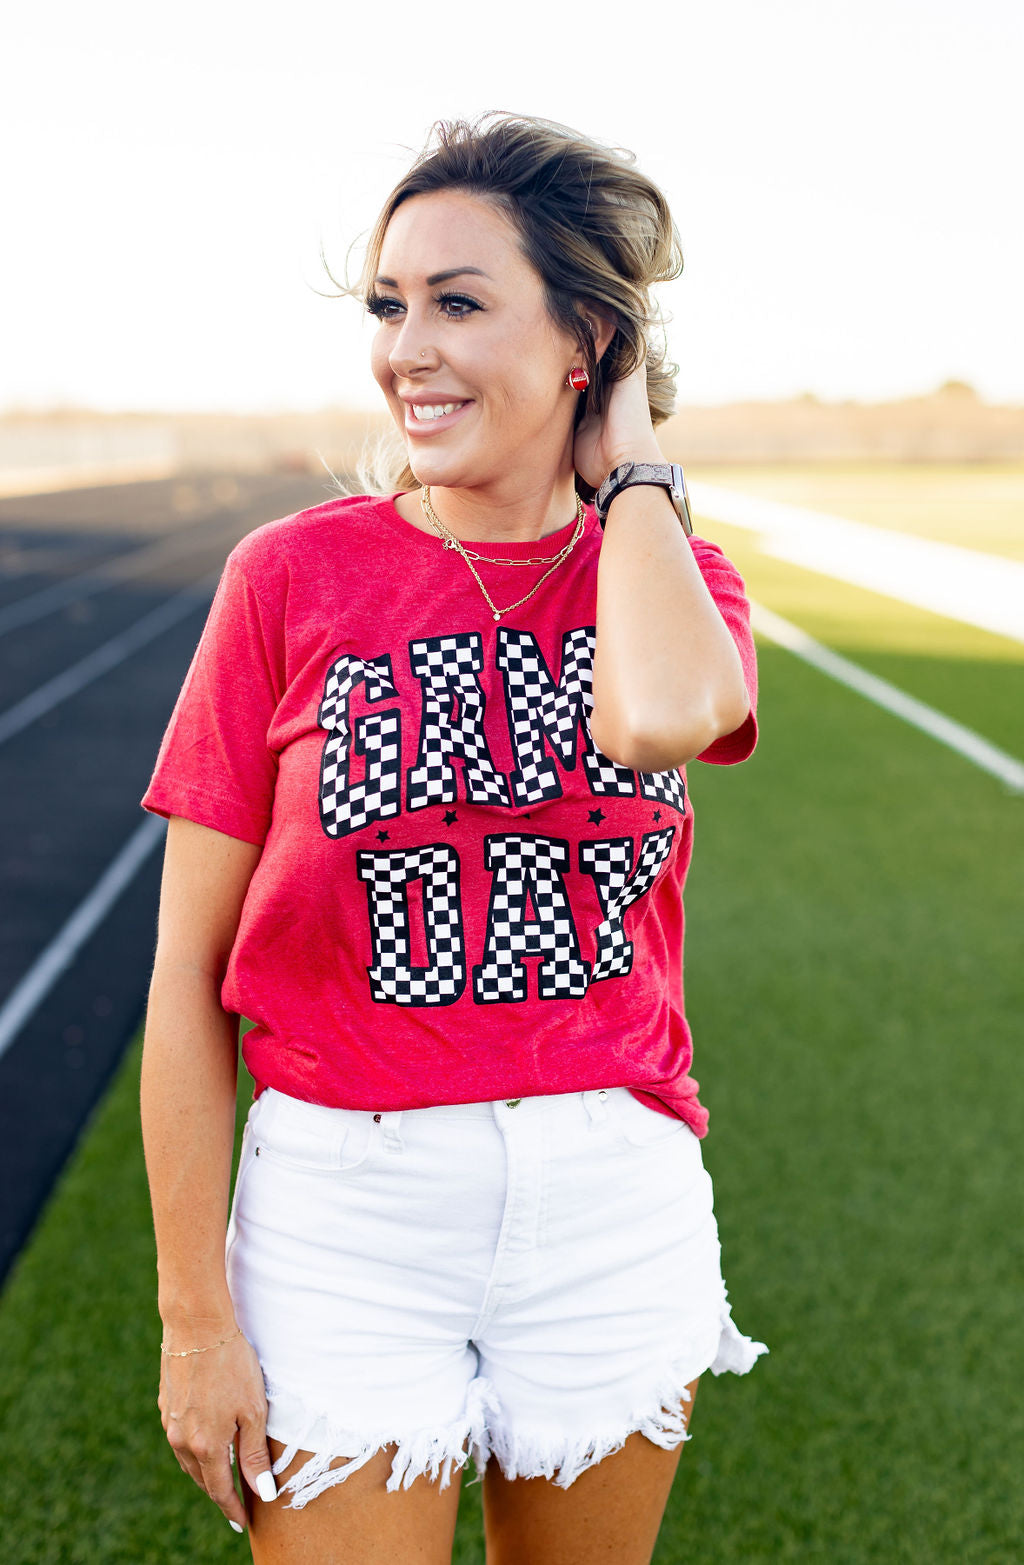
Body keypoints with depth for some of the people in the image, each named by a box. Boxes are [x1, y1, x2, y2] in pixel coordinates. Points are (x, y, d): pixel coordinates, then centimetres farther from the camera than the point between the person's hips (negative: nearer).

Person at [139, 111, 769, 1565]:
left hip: (615, 1208, 2)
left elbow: (658, 714, -28)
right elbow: (189, 980, -5)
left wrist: (633, 473, -10)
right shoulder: (294, 575, -6)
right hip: (346, 1209, -2)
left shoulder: (672, 574, 0)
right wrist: (195, 1316, -6)